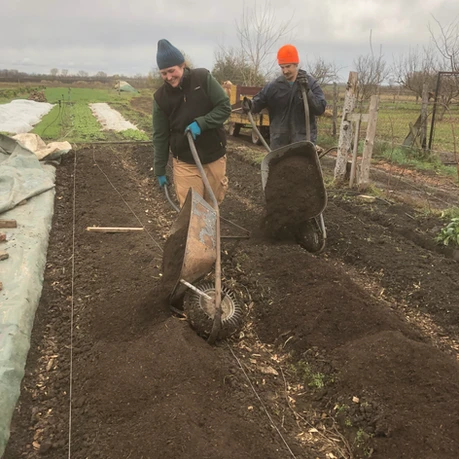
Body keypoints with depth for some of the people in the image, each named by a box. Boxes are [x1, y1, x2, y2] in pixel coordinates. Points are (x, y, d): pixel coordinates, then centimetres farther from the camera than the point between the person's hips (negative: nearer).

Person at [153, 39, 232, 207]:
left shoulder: (203, 78, -8)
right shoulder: (161, 97, -4)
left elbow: (225, 107, -5)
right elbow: (160, 136, 2)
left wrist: (200, 123, -21)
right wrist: (160, 170, 4)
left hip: (215, 157, 1)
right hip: (185, 163, 0)